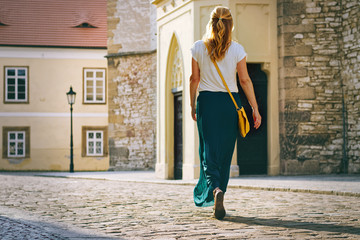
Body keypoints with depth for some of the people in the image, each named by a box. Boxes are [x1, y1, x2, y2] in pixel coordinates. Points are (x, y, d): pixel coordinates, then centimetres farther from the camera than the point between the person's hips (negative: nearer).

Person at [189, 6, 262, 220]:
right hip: (230, 104, 0)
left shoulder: (198, 48, -1)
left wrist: (193, 105, 14)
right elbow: (245, 80, -3)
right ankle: (217, 200, 19)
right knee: (225, 153, 11)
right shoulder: (236, 49, -3)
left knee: (209, 151, -1)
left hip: (206, 101, 0)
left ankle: (215, 189, -29)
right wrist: (255, 109, 1)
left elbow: (195, 78, 4)